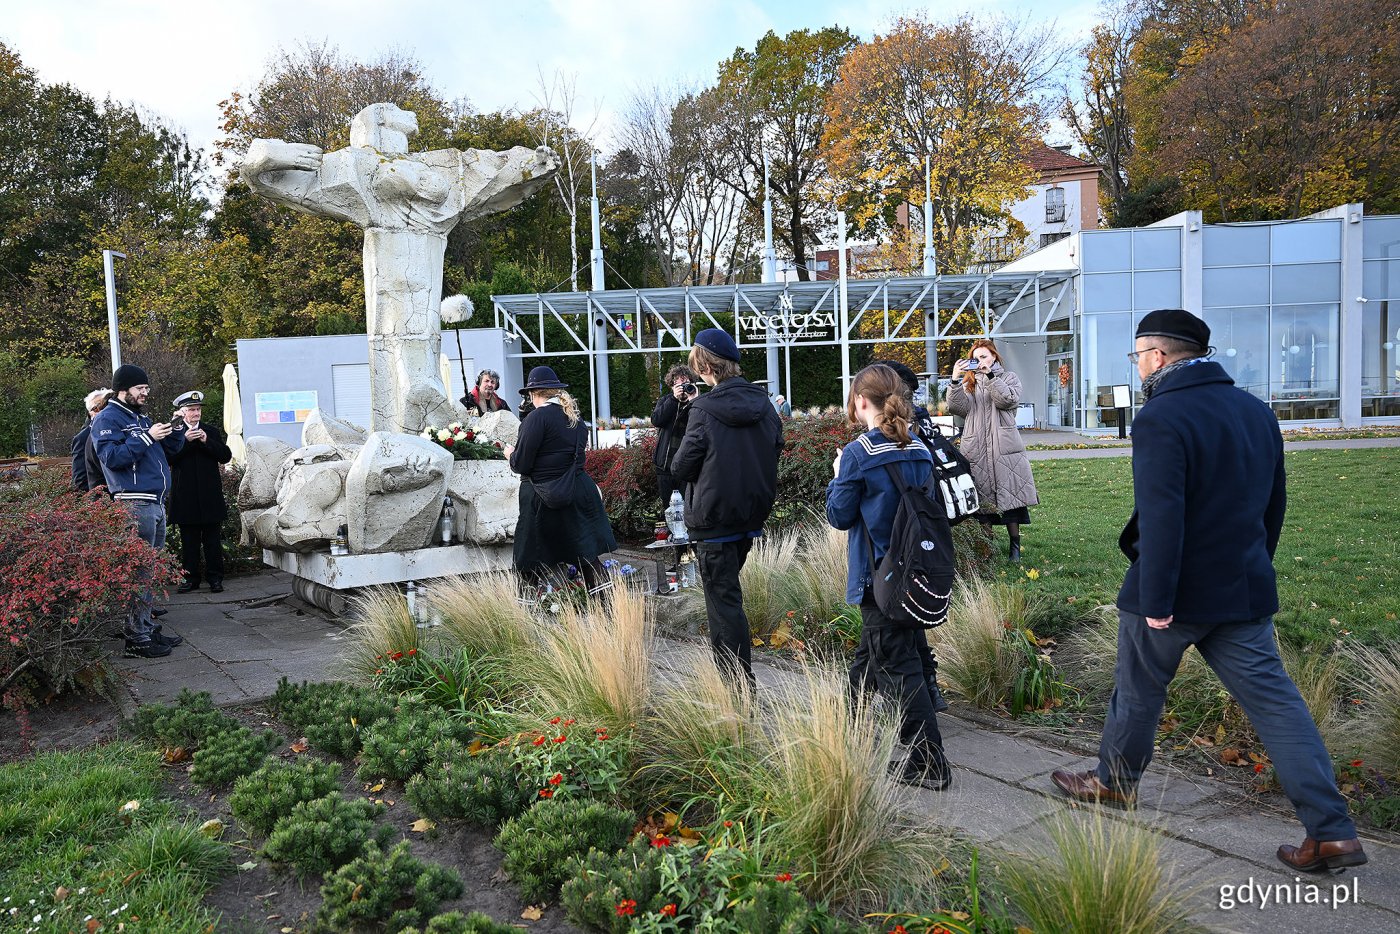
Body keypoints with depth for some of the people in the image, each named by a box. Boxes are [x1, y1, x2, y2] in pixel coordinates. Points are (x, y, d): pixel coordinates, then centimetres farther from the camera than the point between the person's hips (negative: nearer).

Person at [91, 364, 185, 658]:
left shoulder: (141, 418, 21)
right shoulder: (107, 419, -4)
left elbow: (171, 449, 24)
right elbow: (112, 457, -18)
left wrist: (174, 430, 6)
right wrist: (146, 437, -19)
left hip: (156, 503, 9)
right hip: (135, 504, -9)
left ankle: (145, 628, 23)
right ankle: (137, 640, -5)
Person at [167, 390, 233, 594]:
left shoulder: (212, 431, 11)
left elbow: (226, 456, 2)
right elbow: (168, 459, -8)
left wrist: (207, 441, -11)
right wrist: (185, 440, -17)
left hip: (209, 496, 1)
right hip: (185, 497, -1)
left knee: (212, 539, 4)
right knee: (188, 539, 5)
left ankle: (215, 578, 8)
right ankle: (190, 577, 12)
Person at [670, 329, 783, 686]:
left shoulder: (705, 409, -18)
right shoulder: (764, 404, 1)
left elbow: (681, 468, -13)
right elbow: (775, 452, 11)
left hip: (714, 516, -7)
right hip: (752, 512, 7)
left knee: (723, 597, 0)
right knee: (728, 587, 24)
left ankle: (740, 683, 2)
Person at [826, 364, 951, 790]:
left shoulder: (858, 454, -16)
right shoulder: (919, 450, 4)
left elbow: (840, 515, -9)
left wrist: (838, 477, 7)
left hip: (878, 578, -7)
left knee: (898, 667, -1)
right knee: (871, 655, 23)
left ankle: (930, 765, 1)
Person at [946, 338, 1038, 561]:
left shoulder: (1009, 377, 13)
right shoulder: (968, 382, 18)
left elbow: (1008, 400, -8)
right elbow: (958, 408, 0)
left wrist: (990, 375, -12)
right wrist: (955, 381, -13)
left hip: (1004, 448, -2)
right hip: (976, 450, 2)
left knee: (1009, 496, -2)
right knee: (980, 501, 1)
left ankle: (1015, 546, 7)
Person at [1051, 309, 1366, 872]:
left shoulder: (1161, 419, -19)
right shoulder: (1256, 410, 8)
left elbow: (1161, 518, -24)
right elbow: (1274, 503, 15)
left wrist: (1156, 601, -20)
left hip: (1174, 592, -7)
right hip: (1244, 590, 7)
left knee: (1139, 690, 14)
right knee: (1274, 701, 8)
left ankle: (1115, 780, 35)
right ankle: (1332, 832, 7)